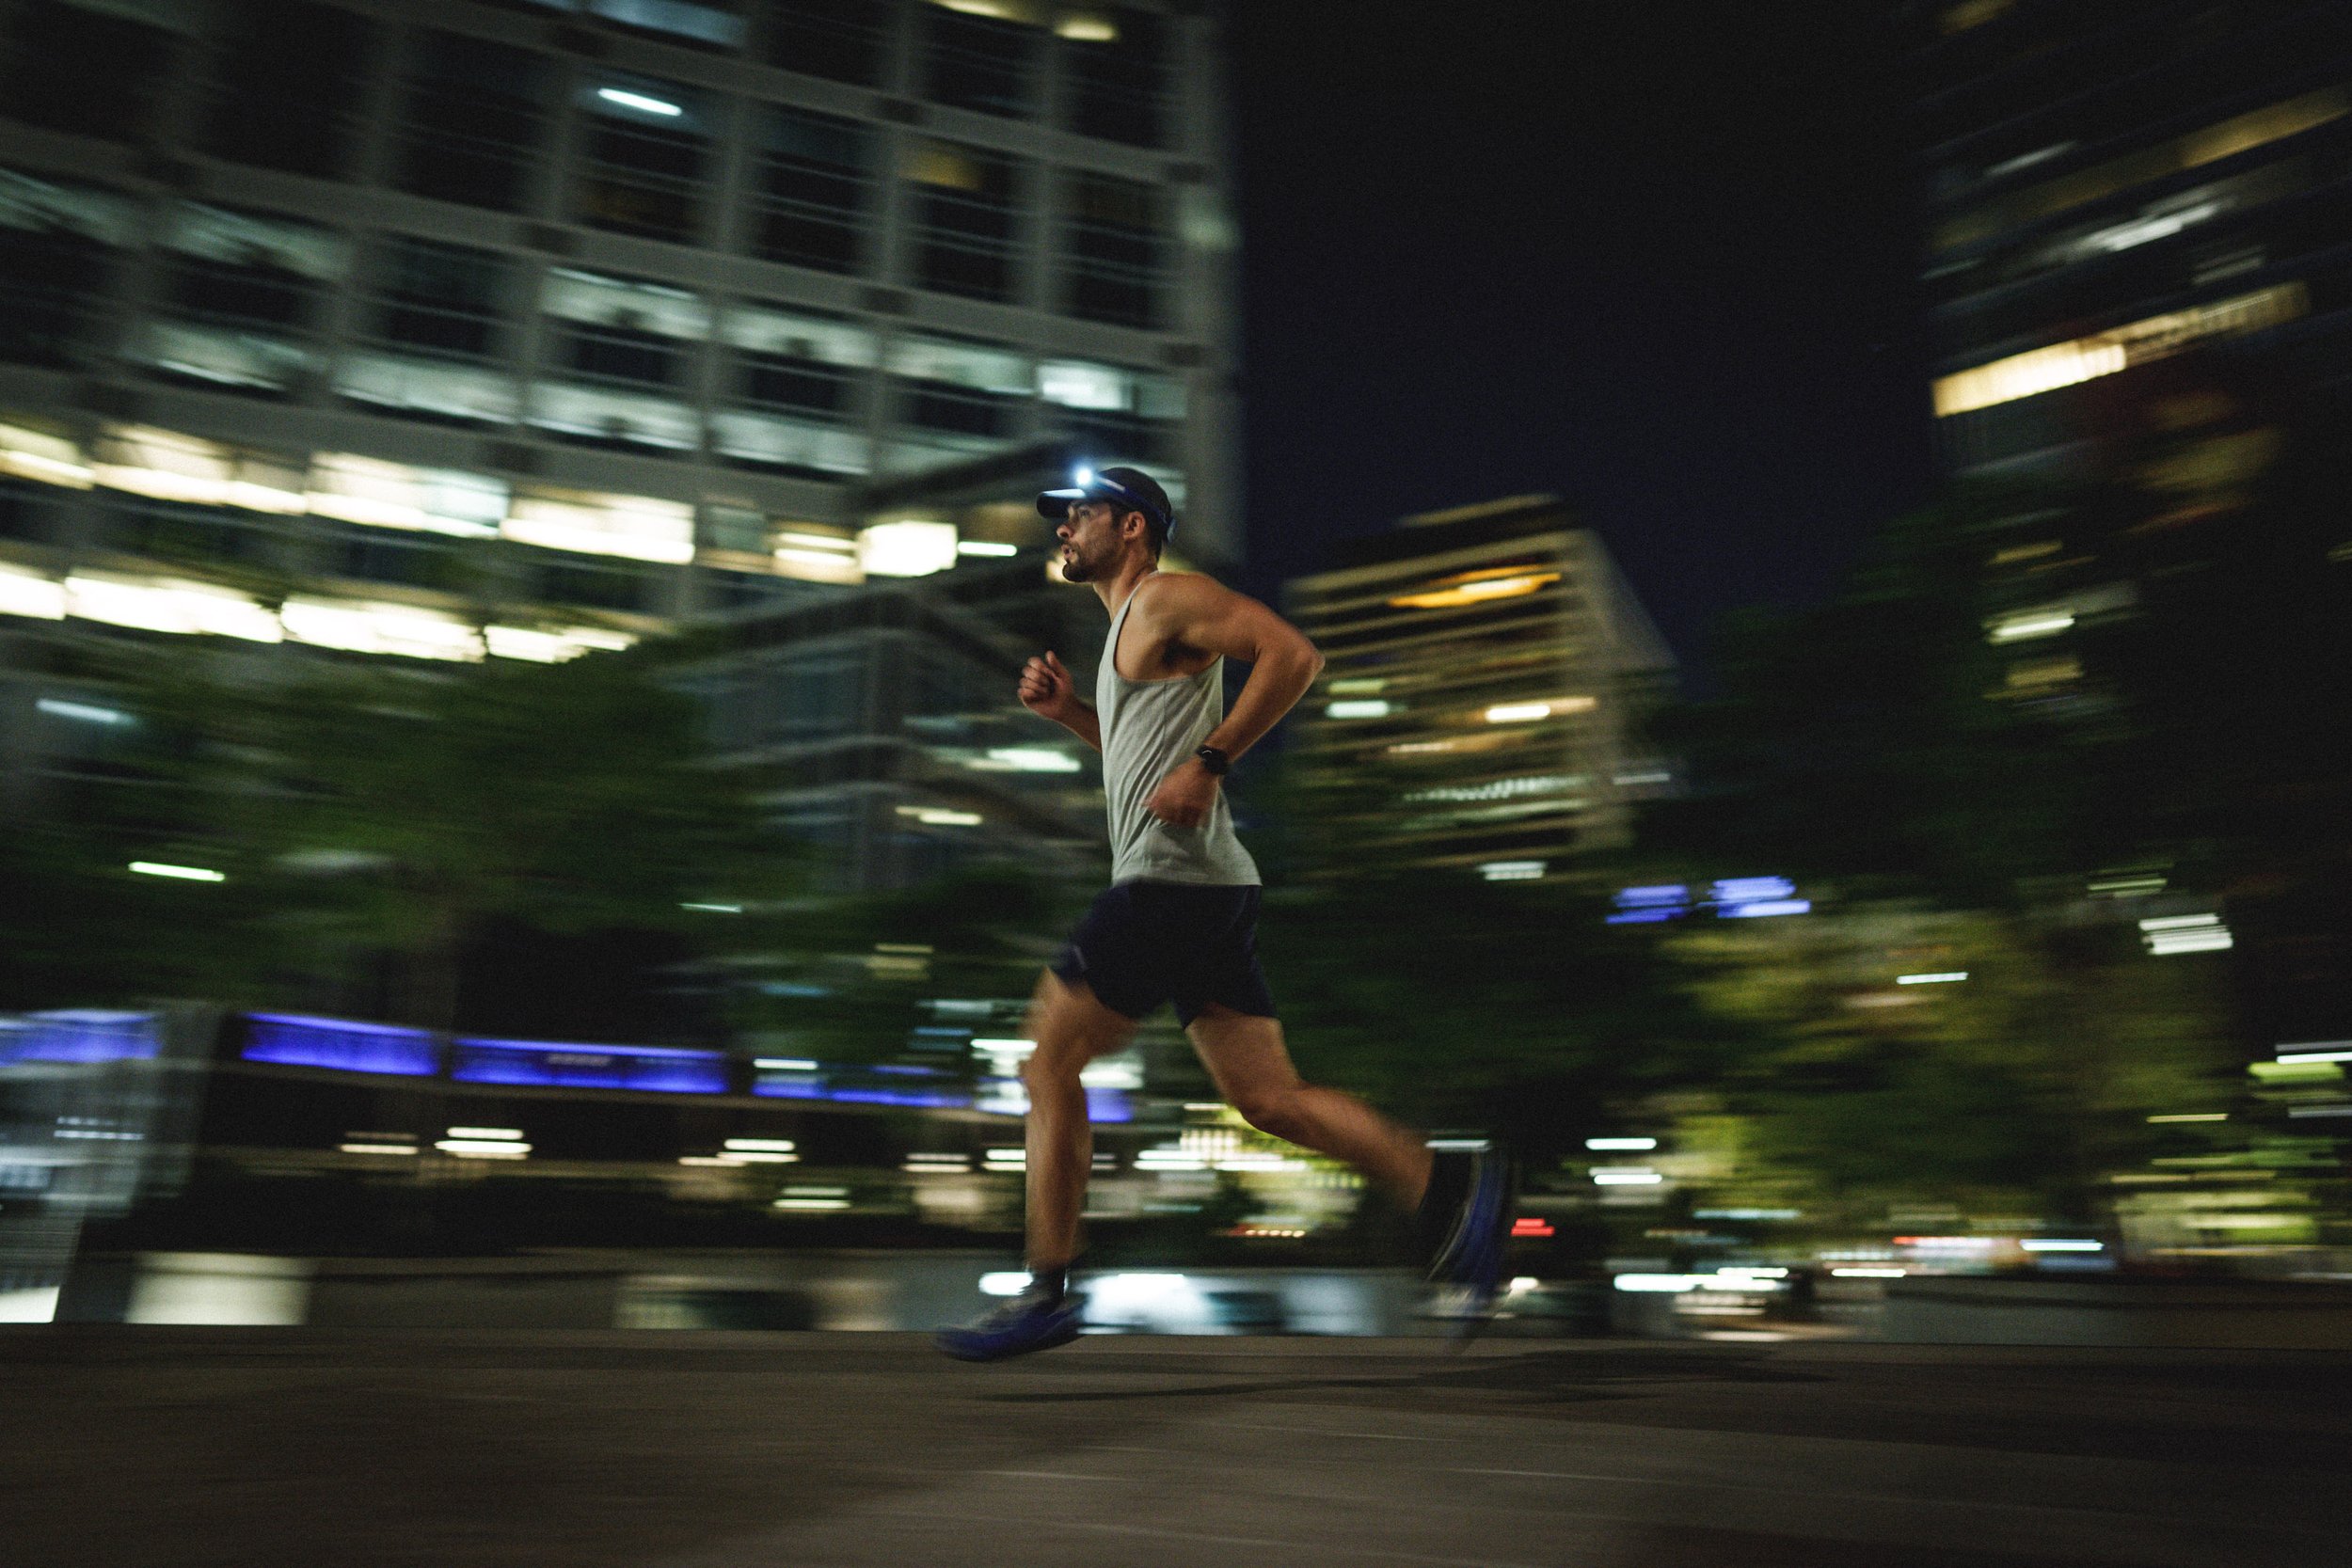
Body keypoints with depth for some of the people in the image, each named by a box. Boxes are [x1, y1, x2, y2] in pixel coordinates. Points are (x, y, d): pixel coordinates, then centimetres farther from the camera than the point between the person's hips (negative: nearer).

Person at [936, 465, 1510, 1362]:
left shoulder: (1166, 597, -4)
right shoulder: (1129, 630, 25)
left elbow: (1293, 653, -16)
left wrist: (1209, 763, -19)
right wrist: (1066, 712, 19)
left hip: (1173, 879, -10)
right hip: (1193, 889, 10)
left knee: (1049, 1062, -2)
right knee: (1270, 1098, 5)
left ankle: (1047, 1294, 6)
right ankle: (1449, 1187, 2)